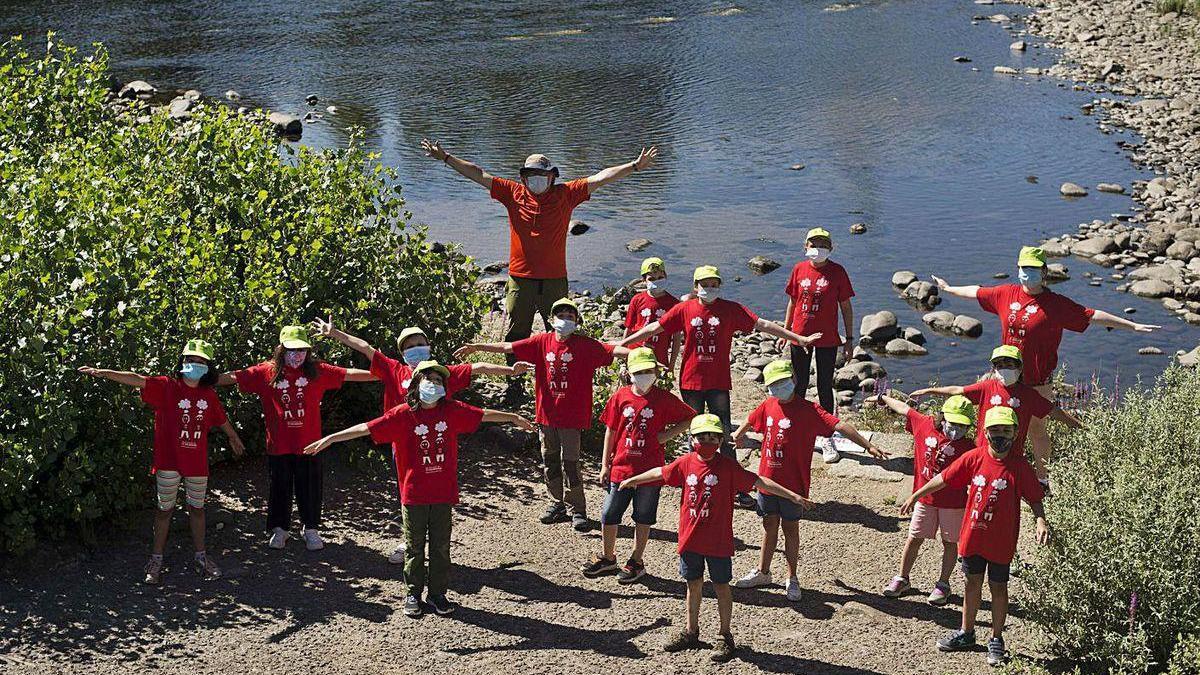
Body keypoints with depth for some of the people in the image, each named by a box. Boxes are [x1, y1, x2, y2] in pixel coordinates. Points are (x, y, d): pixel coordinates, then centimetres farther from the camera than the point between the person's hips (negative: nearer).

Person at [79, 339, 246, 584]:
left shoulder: (209, 396, 4)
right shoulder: (166, 387, -8)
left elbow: (221, 419, 21)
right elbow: (136, 380, -20)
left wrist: (234, 438, 37)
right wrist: (102, 372, -31)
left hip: (197, 463, 3)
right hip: (169, 462, -3)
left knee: (197, 509, 14)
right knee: (165, 509, 7)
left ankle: (200, 556, 28)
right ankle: (156, 561, 17)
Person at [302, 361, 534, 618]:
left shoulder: (452, 410, -1)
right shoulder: (403, 414, -10)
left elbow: (483, 414, 10)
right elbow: (367, 428, -13)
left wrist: (514, 418, 20)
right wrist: (330, 438, -19)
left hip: (444, 493, 2)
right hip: (414, 494, -2)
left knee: (441, 546, 10)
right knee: (414, 547, 9)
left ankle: (438, 594, 22)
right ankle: (414, 594, 22)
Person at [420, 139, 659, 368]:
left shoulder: (565, 194, 2)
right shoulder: (514, 193, 3)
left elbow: (600, 178, -2)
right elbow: (478, 174, 3)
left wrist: (634, 166, -8)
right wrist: (445, 158, 1)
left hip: (555, 279, 0)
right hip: (520, 279, 1)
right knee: (516, 336, 8)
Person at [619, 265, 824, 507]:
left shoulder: (731, 309, -1)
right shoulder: (684, 309, 1)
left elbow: (763, 325, -4)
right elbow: (655, 327, 5)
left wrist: (800, 339, -7)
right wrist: (623, 343, 4)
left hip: (719, 383, -1)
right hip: (691, 382, 1)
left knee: (724, 435, -2)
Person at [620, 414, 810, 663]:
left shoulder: (728, 466, -11)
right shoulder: (686, 463, 0)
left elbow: (758, 481, -14)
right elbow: (660, 472, 17)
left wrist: (793, 496, -20)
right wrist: (632, 480, 31)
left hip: (718, 541, -4)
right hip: (690, 539, 4)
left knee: (721, 586, 7)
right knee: (694, 584, 16)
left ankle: (726, 637, 19)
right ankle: (691, 632, 31)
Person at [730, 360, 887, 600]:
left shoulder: (807, 410, -16)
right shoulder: (768, 405, 2)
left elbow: (839, 426, -25)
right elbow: (751, 421, 25)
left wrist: (868, 446, -34)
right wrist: (738, 434, 45)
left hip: (793, 483, -5)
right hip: (767, 479, 5)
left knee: (790, 528, 8)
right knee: (769, 526, 18)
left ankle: (792, 579, 23)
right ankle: (762, 572, 33)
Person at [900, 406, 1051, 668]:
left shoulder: (1020, 466, -13)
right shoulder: (974, 457, -7)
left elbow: (1034, 498, -6)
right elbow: (943, 479, 0)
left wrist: (1041, 521, -23)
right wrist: (915, 496, 4)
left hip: (1001, 540, -3)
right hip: (972, 535, 3)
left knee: (998, 587, 11)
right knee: (973, 582, 18)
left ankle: (996, 641, 25)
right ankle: (966, 633, 34)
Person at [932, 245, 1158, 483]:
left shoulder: (1056, 304, -10)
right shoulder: (1006, 293, 1)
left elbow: (1093, 316, -11)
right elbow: (976, 292, 18)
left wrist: (1133, 326, -13)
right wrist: (948, 288, 32)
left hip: (1038, 382, -4)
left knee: (1036, 429, 7)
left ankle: (1041, 476, 24)